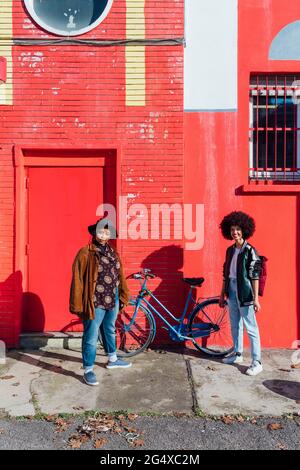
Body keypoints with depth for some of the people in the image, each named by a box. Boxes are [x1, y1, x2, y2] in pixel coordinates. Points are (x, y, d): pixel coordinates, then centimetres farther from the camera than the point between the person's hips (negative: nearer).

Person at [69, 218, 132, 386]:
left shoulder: (113, 253, 8)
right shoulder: (85, 253, -11)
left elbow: (120, 276, 14)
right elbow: (77, 280, -13)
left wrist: (123, 296, 13)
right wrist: (78, 305, -15)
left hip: (113, 301, 7)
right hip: (95, 303, -7)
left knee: (110, 331, 24)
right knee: (91, 337, 0)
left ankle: (113, 360, 43)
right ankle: (88, 370, 13)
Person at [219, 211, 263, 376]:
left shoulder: (250, 250, -9)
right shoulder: (230, 250, 10)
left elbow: (255, 276, -12)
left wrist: (256, 298, -16)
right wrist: (222, 293, 15)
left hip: (244, 292, -7)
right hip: (231, 290, 7)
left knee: (251, 328, -3)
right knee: (235, 325, 17)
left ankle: (257, 362, 4)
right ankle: (237, 354, 31)